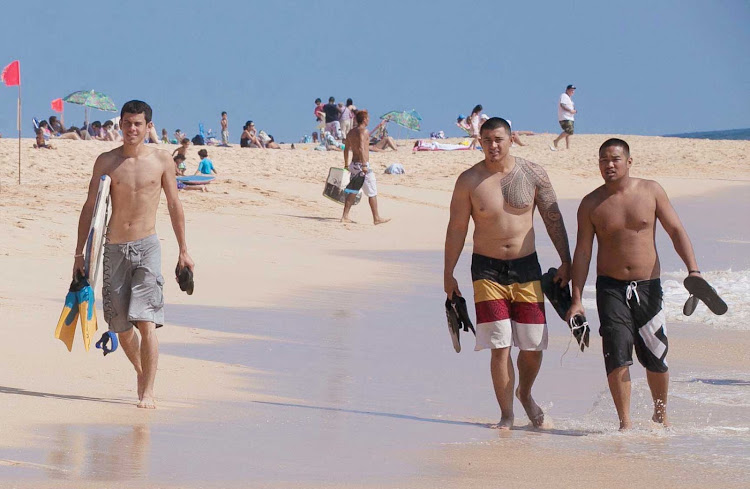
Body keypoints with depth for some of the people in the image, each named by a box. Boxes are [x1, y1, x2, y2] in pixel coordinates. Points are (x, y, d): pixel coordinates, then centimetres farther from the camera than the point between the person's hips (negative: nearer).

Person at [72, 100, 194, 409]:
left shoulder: (162, 161, 1)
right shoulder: (106, 161, 2)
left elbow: (174, 206, 9)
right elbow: (90, 207, 6)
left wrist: (183, 251, 9)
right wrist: (79, 253, 4)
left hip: (146, 246, -2)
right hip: (114, 248, 2)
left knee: (147, 321, -14)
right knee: (122, 327, 8)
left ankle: (148, 392, -13)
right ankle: (141, 372, 34)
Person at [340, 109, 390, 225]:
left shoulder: (351, 132, 13)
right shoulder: (363, 131, -14)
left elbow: (346, 149, 19)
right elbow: (361, 148, -25)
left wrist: (346, 165, 27)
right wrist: (364, 165, -27)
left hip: (354, 164, 8)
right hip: (362, 164, -8)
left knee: (352, 192, 11)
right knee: (372, 193, 0)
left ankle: (345, 216, 8)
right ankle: (376, 218, 4)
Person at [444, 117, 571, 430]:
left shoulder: (533, 174, -2)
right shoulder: (469, 181, -4)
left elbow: (553, 218, 5)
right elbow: (456, 228, 1)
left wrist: (566, 262, 2)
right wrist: (448, 274, 1)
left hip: (526, 266, 1)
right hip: (488, 269, -1)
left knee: (533, 345, 3)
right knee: (500, 346, -7)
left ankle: (525, 394, 32)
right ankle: (506, 413, 3)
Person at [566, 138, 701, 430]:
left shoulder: (651, 191, 2)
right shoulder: (591, 204, 1)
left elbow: (676, 231, 2)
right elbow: (582, 252, 2)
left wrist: (693, 270, -11)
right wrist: (576, 299, -4)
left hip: (648, 286, 1)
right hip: (610, 287, -1)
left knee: (655, 357, 6)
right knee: (617, 355, -11)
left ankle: (660, 415, 28)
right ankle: (625, 423, -4)